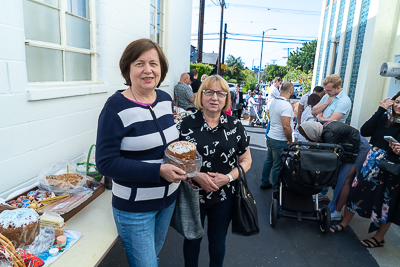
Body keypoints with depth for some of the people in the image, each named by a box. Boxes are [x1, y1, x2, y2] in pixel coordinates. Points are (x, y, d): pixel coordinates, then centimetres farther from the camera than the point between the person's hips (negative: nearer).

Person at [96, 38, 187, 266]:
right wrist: (158, 171, -28)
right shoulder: (116, 107, -19)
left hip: (168, 199, 6)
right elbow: (106, 162, -22)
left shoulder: (166, 99, -1)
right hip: (134, 207, -6)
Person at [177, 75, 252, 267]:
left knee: (217, 242, 21)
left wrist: (228, 177, -16)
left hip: (224, 197, 1)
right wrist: (196, 175, -20)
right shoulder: (186, 124, -7)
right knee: (192, 239, 21)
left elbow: (246, 159, 1)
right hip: (192, 196, 0)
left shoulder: (235, 126, -3)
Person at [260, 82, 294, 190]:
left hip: (271, 136, 9)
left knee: (268, 161, 19)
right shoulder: (286, 105, -22)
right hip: (280, 141, -8)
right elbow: (286, 126, -26)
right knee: (277, 166, 5)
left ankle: (264, 183, 33)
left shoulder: (274, 102, 5)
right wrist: (290, 141, -14)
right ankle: (276, 189, 20)